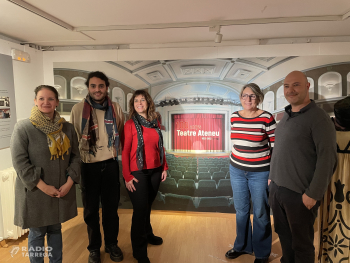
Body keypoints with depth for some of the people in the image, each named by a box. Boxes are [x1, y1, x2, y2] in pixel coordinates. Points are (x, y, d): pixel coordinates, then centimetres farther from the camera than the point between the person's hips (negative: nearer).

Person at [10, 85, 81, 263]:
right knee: (37, 233, 11)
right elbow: (20, 162, -12)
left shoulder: (67, 128, 2)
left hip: (62, 191, 3)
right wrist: (43, 187, -15)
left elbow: (75, 157, 4)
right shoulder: (23, 128, -8)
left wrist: (69, 182, -8)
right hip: (35, 192, -3)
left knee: (55, 229, 19)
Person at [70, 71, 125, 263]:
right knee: (91, 209, 13)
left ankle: (111, 244, 35)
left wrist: (113, 152, 7)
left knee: (111, 207, 14)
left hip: (110, 165, 2)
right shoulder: (78, 109, -7)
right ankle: (94, 248, 34)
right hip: (88, 166, -1)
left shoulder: (116, 109, -1)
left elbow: (122, 135, 11)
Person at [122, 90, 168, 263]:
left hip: (155, 171, 5)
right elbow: (125, 151, -11)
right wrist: (127, 176, -14)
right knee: (140, 209, 2)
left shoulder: (155, 122, 7)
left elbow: (160, 147, 11)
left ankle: (147, 234, 41)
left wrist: (164, 167, 9)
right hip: (138, 172, -5)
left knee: (148, 205, 18)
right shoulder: (130, 124, -9)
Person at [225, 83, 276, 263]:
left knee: (260, 213, 9)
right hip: (237, 171, 5)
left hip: (260, 172, -4)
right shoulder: (234, 117, 3)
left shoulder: (266, 118, -11)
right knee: (241, 210, 17)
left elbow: (275, 146, -9)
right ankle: (242, 246, 38)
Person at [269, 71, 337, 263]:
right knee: (283, 233, 21)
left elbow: (327, 158, -17)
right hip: (276, 189, 7)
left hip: (299, 194, -7)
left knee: (301, 243, 11)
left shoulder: (318, 118, -13)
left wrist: (313, 194, -17)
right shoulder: (286, 116, 10)